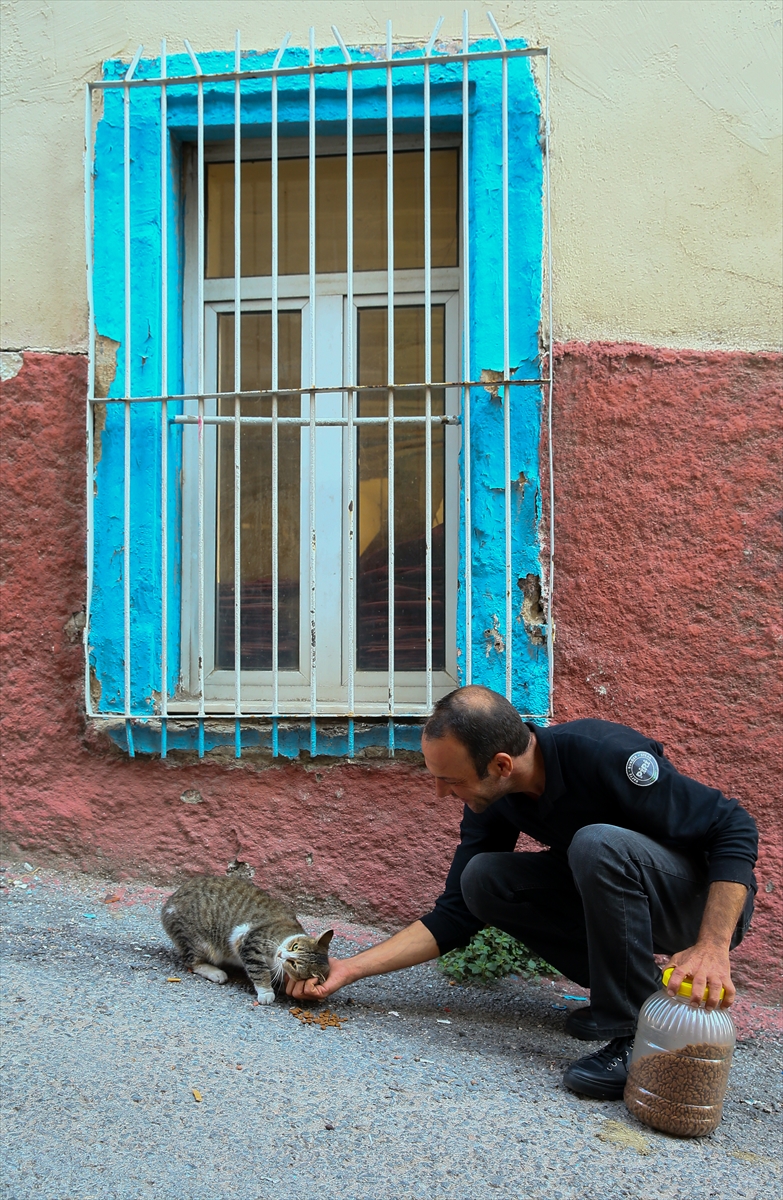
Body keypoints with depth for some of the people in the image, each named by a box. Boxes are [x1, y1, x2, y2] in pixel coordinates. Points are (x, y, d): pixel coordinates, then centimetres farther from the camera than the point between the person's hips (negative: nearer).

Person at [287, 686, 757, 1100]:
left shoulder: (606, 755, -30)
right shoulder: (492, 801, -9)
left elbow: (735, 828, -26)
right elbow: (455, 917, -3)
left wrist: (713, 947, -36)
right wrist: (352, 968, -11)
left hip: (708, 898, -7)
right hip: (612, 892, 7)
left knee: (597, 843, -35)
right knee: (482, 878, -11)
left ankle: (639, 1037, -21)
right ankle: (633, 986, -2)